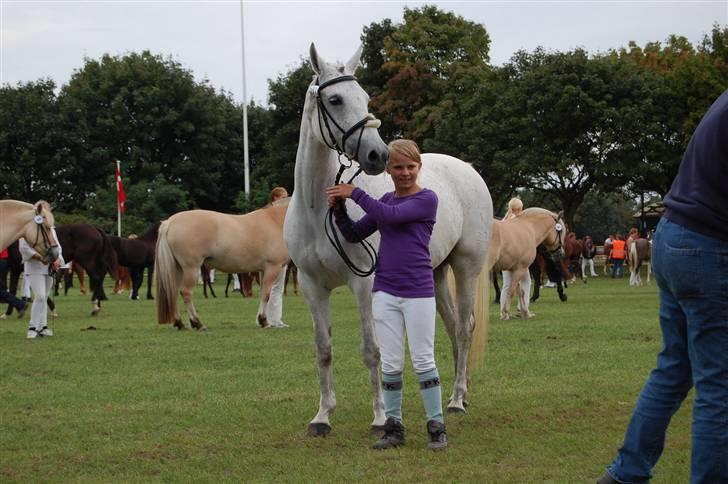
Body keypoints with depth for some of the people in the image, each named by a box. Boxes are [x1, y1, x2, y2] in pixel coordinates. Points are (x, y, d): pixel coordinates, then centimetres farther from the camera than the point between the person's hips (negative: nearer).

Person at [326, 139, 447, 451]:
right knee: (390, 363, 6)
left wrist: (355, 193, -14)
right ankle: (394, 427, 13)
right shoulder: (385, 201, 12)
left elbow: (391, 215, -19)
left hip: (418, 291, -5)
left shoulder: (427, 199, -6)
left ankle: (437, 427, 5)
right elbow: (354, 235, 13)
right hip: (385, 292, 5)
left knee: (423, 360, -2)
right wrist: (339, 209, -4)